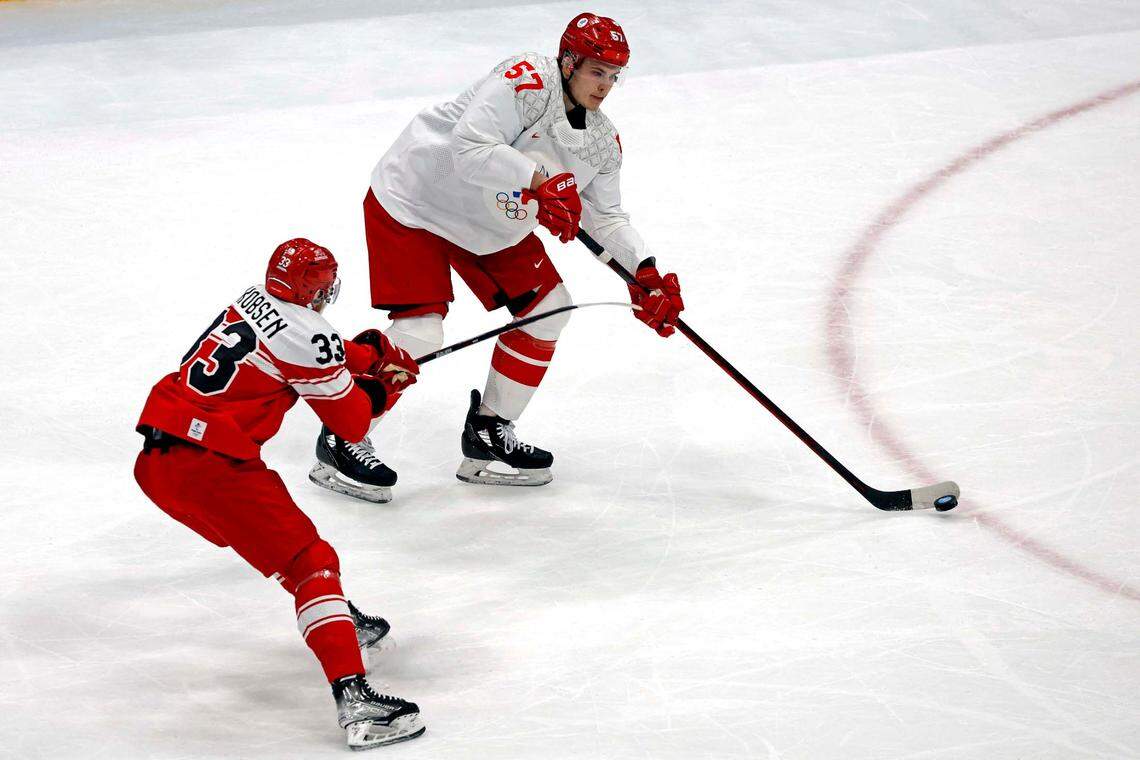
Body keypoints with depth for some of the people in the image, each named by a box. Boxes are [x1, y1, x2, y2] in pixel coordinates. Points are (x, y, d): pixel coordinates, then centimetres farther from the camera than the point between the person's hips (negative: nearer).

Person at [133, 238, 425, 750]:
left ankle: (336, 618, 48)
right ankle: (353, 699, -21)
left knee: (271, 526, 32)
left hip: (155, 462, 9)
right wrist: (381, 387, 19)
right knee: (310, 563, -8)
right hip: (211, 471, -9)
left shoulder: (250, 303, 13)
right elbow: (351, 424, 1)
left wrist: (371, 353, 21)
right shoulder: (307, 336, -10)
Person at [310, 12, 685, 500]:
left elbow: (605, 217, 6)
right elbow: (470, 147, -38)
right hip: (414, 203, -9)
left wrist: (645, 274, -8)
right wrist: (538, 181, -47)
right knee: (418, 335, -16)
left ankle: (489, 433, 16)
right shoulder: (527, 81, -28)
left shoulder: (602, 141, -3)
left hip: (492, 224, 9)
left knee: (547, 309, 4)